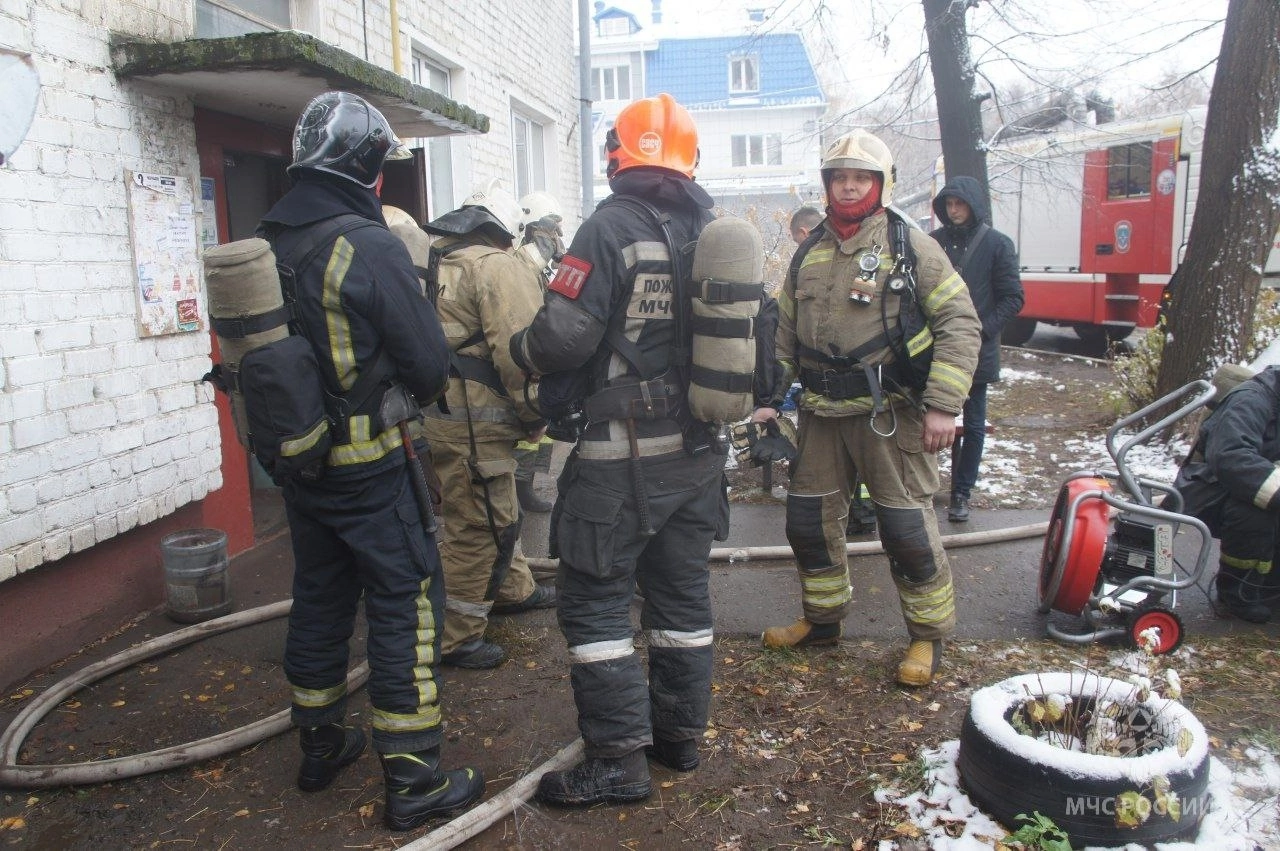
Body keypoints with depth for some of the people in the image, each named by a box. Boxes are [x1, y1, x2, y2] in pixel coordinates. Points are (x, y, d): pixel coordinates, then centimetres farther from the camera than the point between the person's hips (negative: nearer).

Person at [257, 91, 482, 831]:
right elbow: (430, 361, -15)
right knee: (406, 607, 2)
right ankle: (414, 779, 10)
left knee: (320, 599, 20)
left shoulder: (267, 245, 5)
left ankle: (321, 744, 36)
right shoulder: (371, 247, -18)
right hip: (369, 466, -7)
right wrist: (423, 386, 5)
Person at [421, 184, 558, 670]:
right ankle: (455, 639, 12)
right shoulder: (499, 267, -12)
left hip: (434, 409, 10)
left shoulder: (432, 265, 15)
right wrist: (536, 415, -8)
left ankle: (514, 590, 43)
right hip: (473, 423, -9)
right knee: (478, 527, 2)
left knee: (495, 511, 25)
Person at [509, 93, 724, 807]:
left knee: (595, 600, 4)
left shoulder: (613, 226, -14)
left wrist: (521, 349, 0)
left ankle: (619, 760, 11)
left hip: (622, 454, -7)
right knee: (683, 591, 17)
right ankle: (680, 734, 31)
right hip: (698, 451, 7)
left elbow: (565, 335, -21)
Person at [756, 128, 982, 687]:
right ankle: (823, 619, 32)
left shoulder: (909, 246, -4)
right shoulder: (808, 255, 12)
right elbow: (785, 333, 18)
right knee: (808, 519, 12)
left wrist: (943, 405, -15)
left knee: (906, 528, -1)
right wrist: (770, 399, 10)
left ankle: (930, 634, 20)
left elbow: (959, 323, -8)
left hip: (889, 413, -5)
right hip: (821, 414, 6)